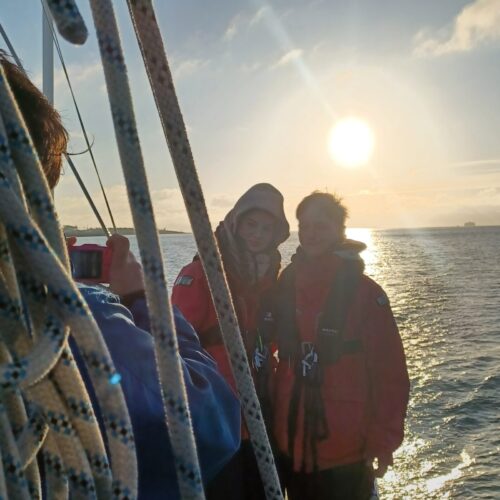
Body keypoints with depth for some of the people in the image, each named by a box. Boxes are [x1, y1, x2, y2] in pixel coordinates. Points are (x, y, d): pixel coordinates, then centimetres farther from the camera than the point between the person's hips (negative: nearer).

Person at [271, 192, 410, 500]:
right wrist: (273, 416, 7)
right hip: (292, 445, 4)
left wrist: (384, 440, -11)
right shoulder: (287, 284, 1)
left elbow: (391, 374, -10)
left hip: (346, 451, -4)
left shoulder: (365, 291, -12)